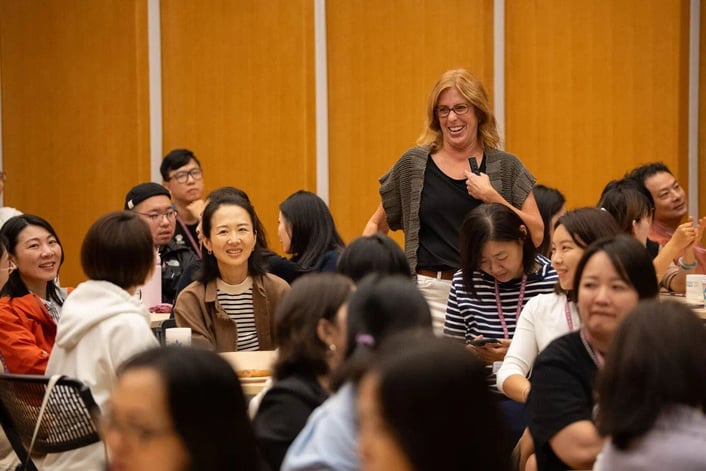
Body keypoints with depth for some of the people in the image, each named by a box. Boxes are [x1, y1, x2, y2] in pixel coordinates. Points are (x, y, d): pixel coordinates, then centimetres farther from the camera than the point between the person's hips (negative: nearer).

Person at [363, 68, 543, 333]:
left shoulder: (505, 167, 6)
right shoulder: (414, 164, 8)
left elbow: (537, 236, 0)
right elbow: (377, 225, 19)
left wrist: (492, 198, -9)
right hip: (429, 294, 0)